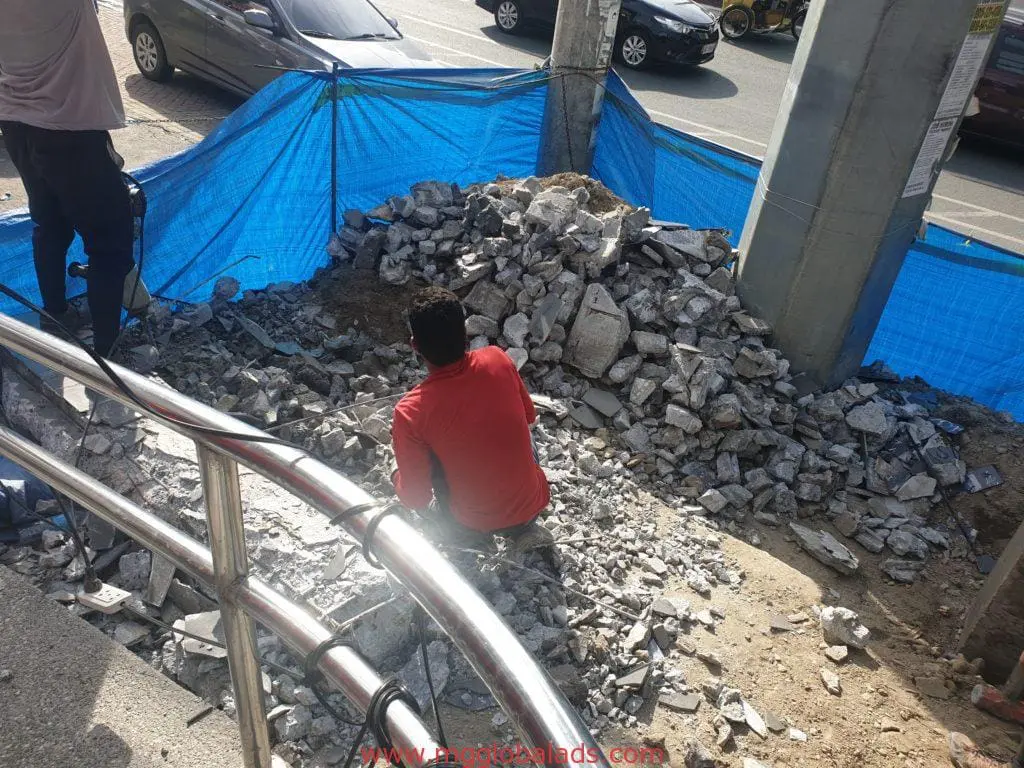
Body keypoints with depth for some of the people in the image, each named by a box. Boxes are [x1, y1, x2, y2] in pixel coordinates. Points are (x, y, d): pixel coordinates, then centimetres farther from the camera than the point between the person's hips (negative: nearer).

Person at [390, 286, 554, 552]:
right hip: (533, 503, 2)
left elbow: (416, 498, -14)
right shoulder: (498, 359, -14)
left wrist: (399, 476, 7)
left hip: (475, 524, -2)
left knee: (399, 472, 20)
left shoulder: (410, 412, -24)